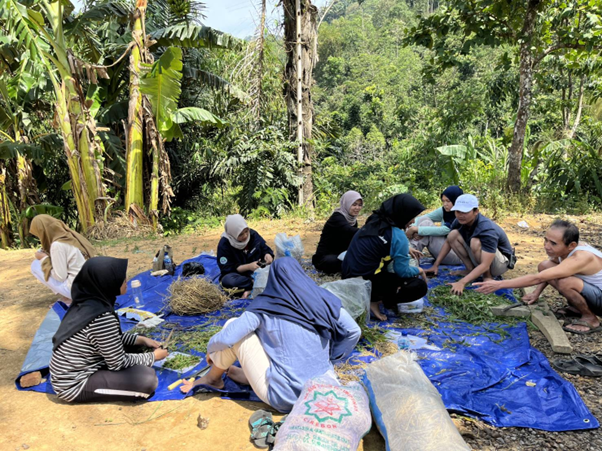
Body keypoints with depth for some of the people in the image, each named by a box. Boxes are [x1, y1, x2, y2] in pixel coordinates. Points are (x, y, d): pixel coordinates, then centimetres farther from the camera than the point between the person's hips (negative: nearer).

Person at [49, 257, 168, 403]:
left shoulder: (85, 303, -3)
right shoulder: (102, 317, -30)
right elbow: (118, 364, -19)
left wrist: (141, 339, 8)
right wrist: (153, 356, -4)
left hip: (69, 373, 9)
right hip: (75, 385, -9)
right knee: (148, 378, -20)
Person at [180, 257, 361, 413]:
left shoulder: (266, 306, -9)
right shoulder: (324, 300, -2)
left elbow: (226, 338, -11)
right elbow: (353, 332, 2)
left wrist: (210, 349, 12)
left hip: (283, 397, -5)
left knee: (233, 323, 4)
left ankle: (213, 378, 25)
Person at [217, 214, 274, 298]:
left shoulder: (253, 234, -5)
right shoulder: (224, 244, -15)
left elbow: (265, 249, 5)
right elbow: (227, 269, -16)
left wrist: (268, 255, -20)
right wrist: (248, 266, -27)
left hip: (257, 271, 3)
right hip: (238, 274, -3)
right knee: (227, 280, -37)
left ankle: (250, 290, -32)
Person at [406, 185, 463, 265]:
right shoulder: (444, 211, 2)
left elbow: (442, 230, -28)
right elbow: (421, 218, -7)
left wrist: (416, 229, -31)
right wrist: (413, 228, -28)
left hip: (456, 255, -6)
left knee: (426, 223, -21)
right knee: (424, 219, -12)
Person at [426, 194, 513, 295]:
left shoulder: (487, 230, -35)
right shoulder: (460, 221, -14)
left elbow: (485, 265, -40)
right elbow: (448, 241, 1)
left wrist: (462, 282, -48)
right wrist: (436, 265, -5)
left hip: (501, 262, -6)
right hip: (479, 259, 7)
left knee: (476, 242, -36)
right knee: (453, 235, -13)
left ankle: (488, 276, -13)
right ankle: (471, 270, -2)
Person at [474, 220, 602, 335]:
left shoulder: (580, 258, -35)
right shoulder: (563, 249, -11)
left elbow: (538, 278, -40)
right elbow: (545, 272, 10)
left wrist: (499, 284, -40)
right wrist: (536, 293, 2)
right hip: (590, 289, 8)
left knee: (565, 283, -36)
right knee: (544, 266, -2)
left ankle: (590, 319, -7)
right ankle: (576, 308, 12)